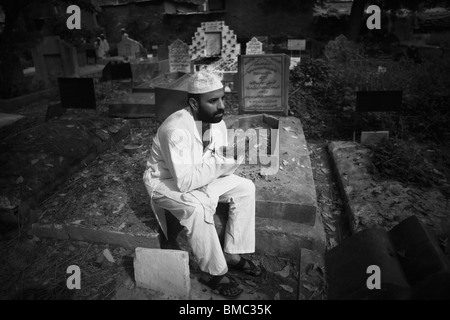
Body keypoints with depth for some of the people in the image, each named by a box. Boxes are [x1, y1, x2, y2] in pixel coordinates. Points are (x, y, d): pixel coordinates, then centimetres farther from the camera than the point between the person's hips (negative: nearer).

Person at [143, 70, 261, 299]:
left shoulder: (217, 122, -10)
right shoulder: (176, 129, -33)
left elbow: (222, 167, -4)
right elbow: (184, 182, -38)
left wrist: (230, 161, -26)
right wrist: (217, 162, -34)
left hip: (200, 178, 7)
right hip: (165, 182, -7)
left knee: (245, 188, -5)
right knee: (198, 207, -35)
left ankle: (232, 254, 6)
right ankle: (213, 272, -11)